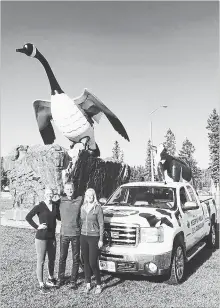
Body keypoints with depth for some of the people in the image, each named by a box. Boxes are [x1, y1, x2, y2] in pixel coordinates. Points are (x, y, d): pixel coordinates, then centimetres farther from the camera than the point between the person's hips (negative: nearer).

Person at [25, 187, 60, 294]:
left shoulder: (55, 206, 4)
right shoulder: (39, 206, -10)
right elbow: (28, 217, -12)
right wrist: (37, 227, -15)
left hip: (52, 237, 5)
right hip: (41, 238, -5)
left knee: (52, 260, 17)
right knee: (41, 261, 2)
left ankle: (50, 279, 37)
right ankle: (41, 284, 13)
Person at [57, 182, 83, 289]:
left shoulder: (80, 200, -1)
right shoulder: (61, 201, 1)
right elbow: (58, 216, 13)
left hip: (76, 234, 0)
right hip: (64, 233, 1)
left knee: (75, 259, 7)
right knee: (62, 258, 9)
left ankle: (73, 281, 19)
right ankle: (60, 279, 24)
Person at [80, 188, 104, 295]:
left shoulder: (98, 208, -6)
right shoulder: (82, 207, 8)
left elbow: (101, 224, -6)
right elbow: (81, 222, 15)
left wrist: (101, 239, -8)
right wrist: (80, 234, 8)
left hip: (94, 237, -5)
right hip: (83, 237, 5)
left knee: (93, 263, -5)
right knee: (86, 262, 9)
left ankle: (98, 285, 12)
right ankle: (88, 284, 23)